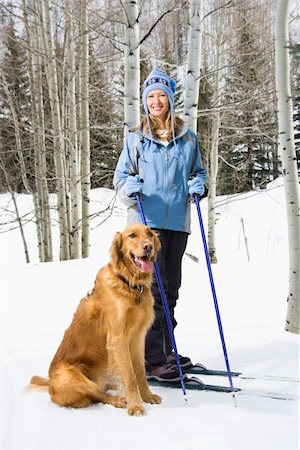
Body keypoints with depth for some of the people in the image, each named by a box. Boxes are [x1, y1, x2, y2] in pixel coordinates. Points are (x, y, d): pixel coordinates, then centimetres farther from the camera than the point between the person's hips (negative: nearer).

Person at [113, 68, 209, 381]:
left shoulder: (188, 138, 11)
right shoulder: (135, 138, 5)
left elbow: (198, 171, 20)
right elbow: (120, 176, 7)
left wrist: (199, 184, -3)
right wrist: (128, 187, -15)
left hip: (177, 222, 4)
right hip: (146, 221, -3)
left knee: (170, 289, 11)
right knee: (153, 288, -11)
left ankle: (165, 351, 24)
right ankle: (153, 359, -7)